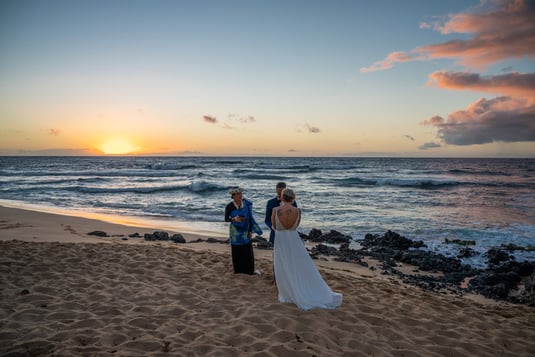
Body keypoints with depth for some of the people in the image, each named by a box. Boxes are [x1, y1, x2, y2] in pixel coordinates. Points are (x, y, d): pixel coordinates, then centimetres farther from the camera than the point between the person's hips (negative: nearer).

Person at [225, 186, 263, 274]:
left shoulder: (246, 203, -12)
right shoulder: (229, 206, -20)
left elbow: (250, 217, -4)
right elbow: (226, 219, -13)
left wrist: (250, 230, -4)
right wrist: (233, 219, -34)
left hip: (245, 230, 3)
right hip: (235, 231, -3)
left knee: (248, 250, 8)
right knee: (237, 251, 7)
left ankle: (249, 270, 23)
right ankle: (238, 269, 26)